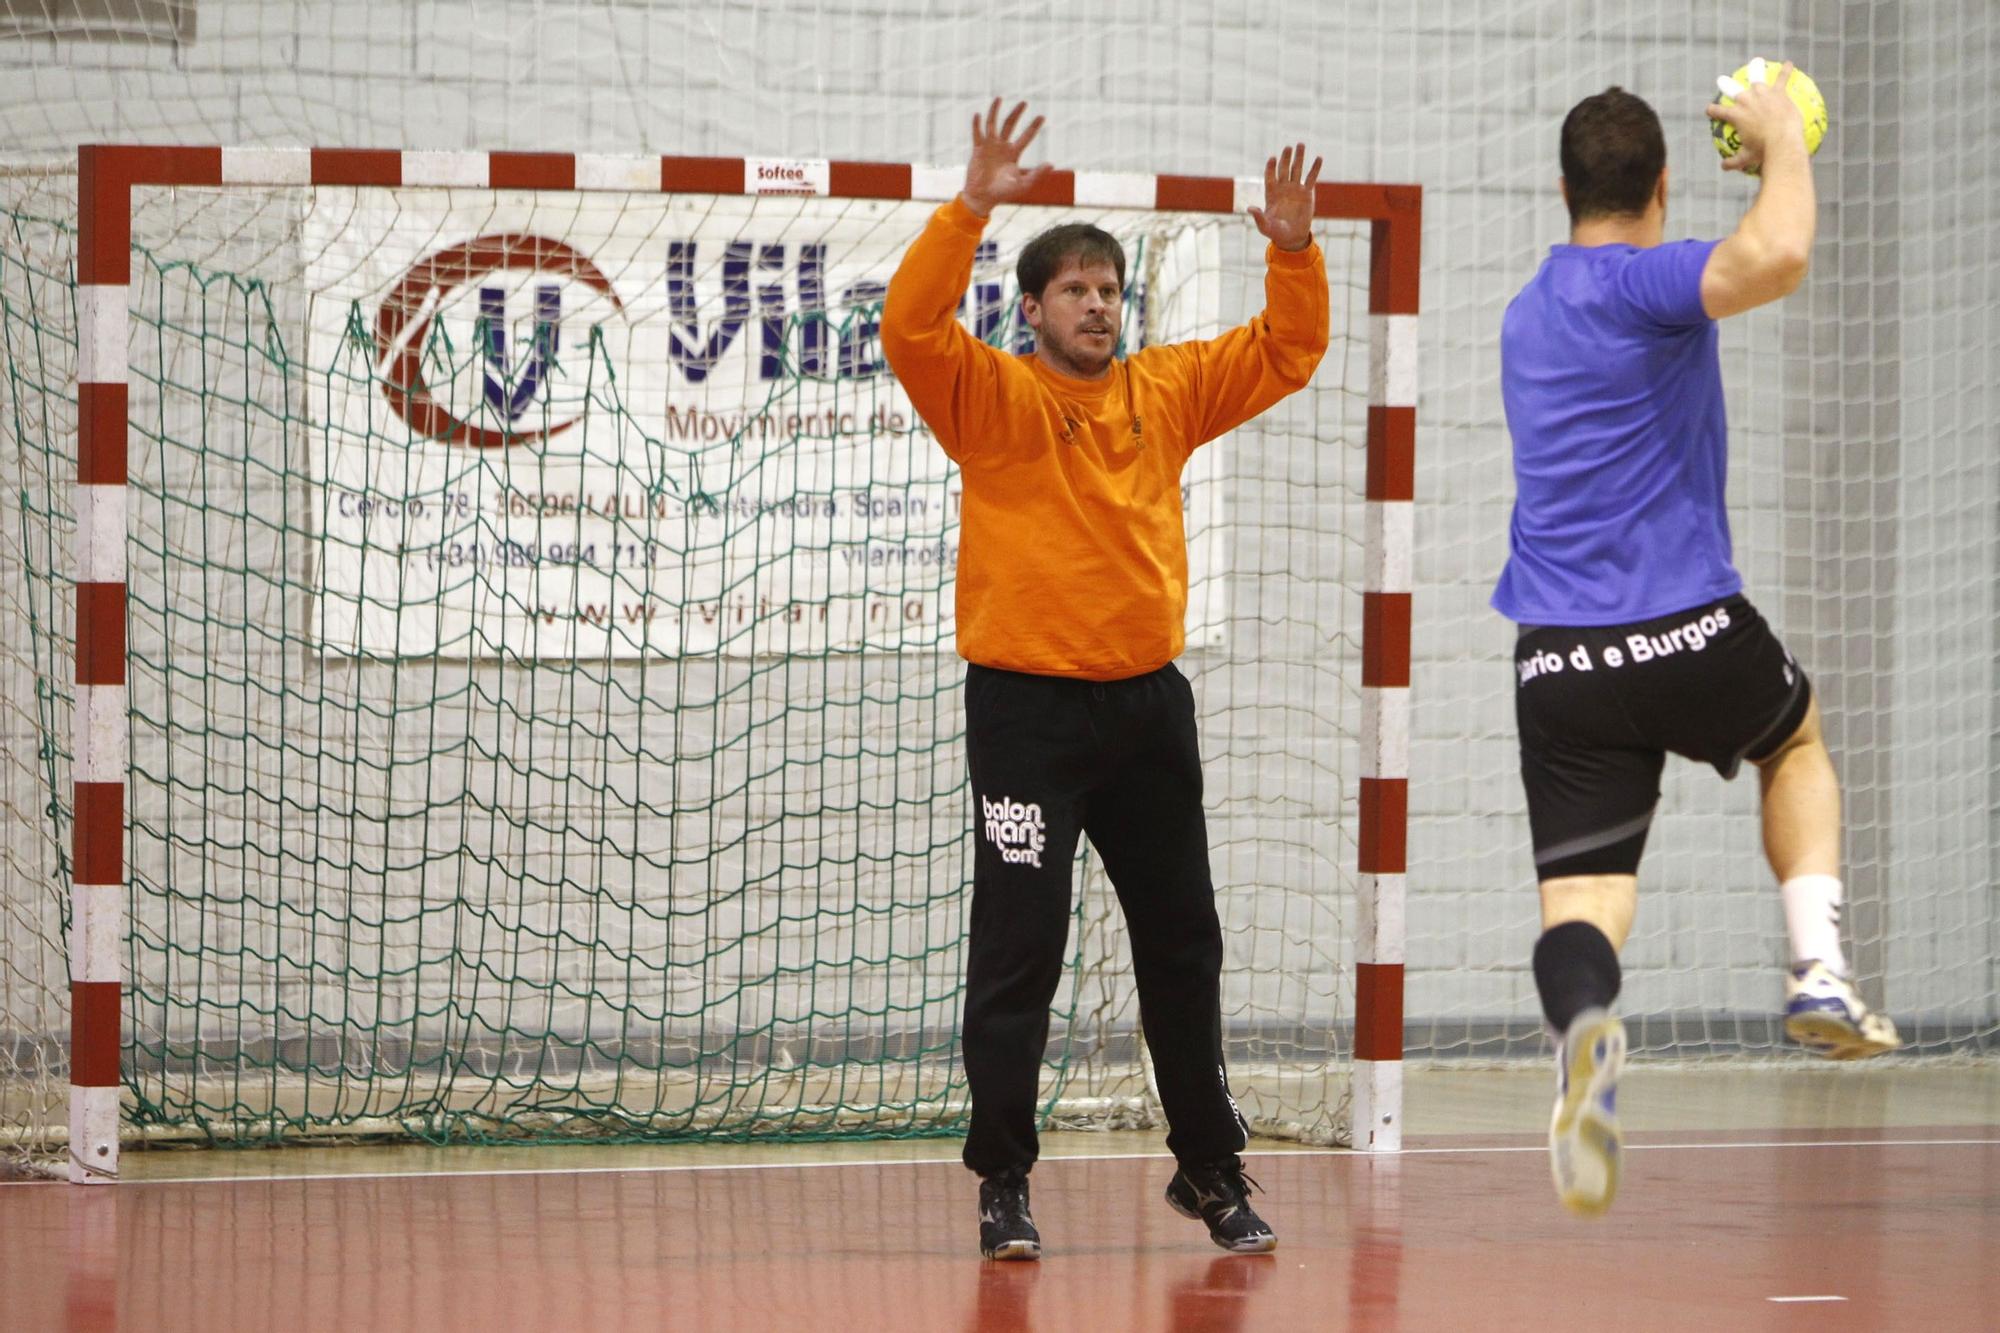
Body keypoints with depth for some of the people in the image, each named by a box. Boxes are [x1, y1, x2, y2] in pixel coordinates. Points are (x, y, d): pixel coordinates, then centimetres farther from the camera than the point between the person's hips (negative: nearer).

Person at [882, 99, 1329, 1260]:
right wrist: (971, 209, -30)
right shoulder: (990, 397, -3)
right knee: (1019, 951, -5)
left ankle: (1211, 1167, 22)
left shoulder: (1166, 393, 8)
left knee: (1183, 946, 12)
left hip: (1148, 702, 4)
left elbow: (1286, 350, 9)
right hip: (1027, 699, -4)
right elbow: (912, 326, -20)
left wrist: (1294, 251, -8)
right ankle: (1004, 1183, 1)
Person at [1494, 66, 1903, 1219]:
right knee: (1797, 739, 28)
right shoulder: (1640, 282, -9)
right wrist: (1784, 148, -10)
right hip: (1690, 637, -4)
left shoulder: (1531, 313, 17)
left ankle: (1584, 1029, -39)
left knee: (1582, 899, -3)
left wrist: (1767, 171, 43)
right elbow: (1776, 259, -30)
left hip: (1559, 663, 4)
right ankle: (1821, 972, 10)